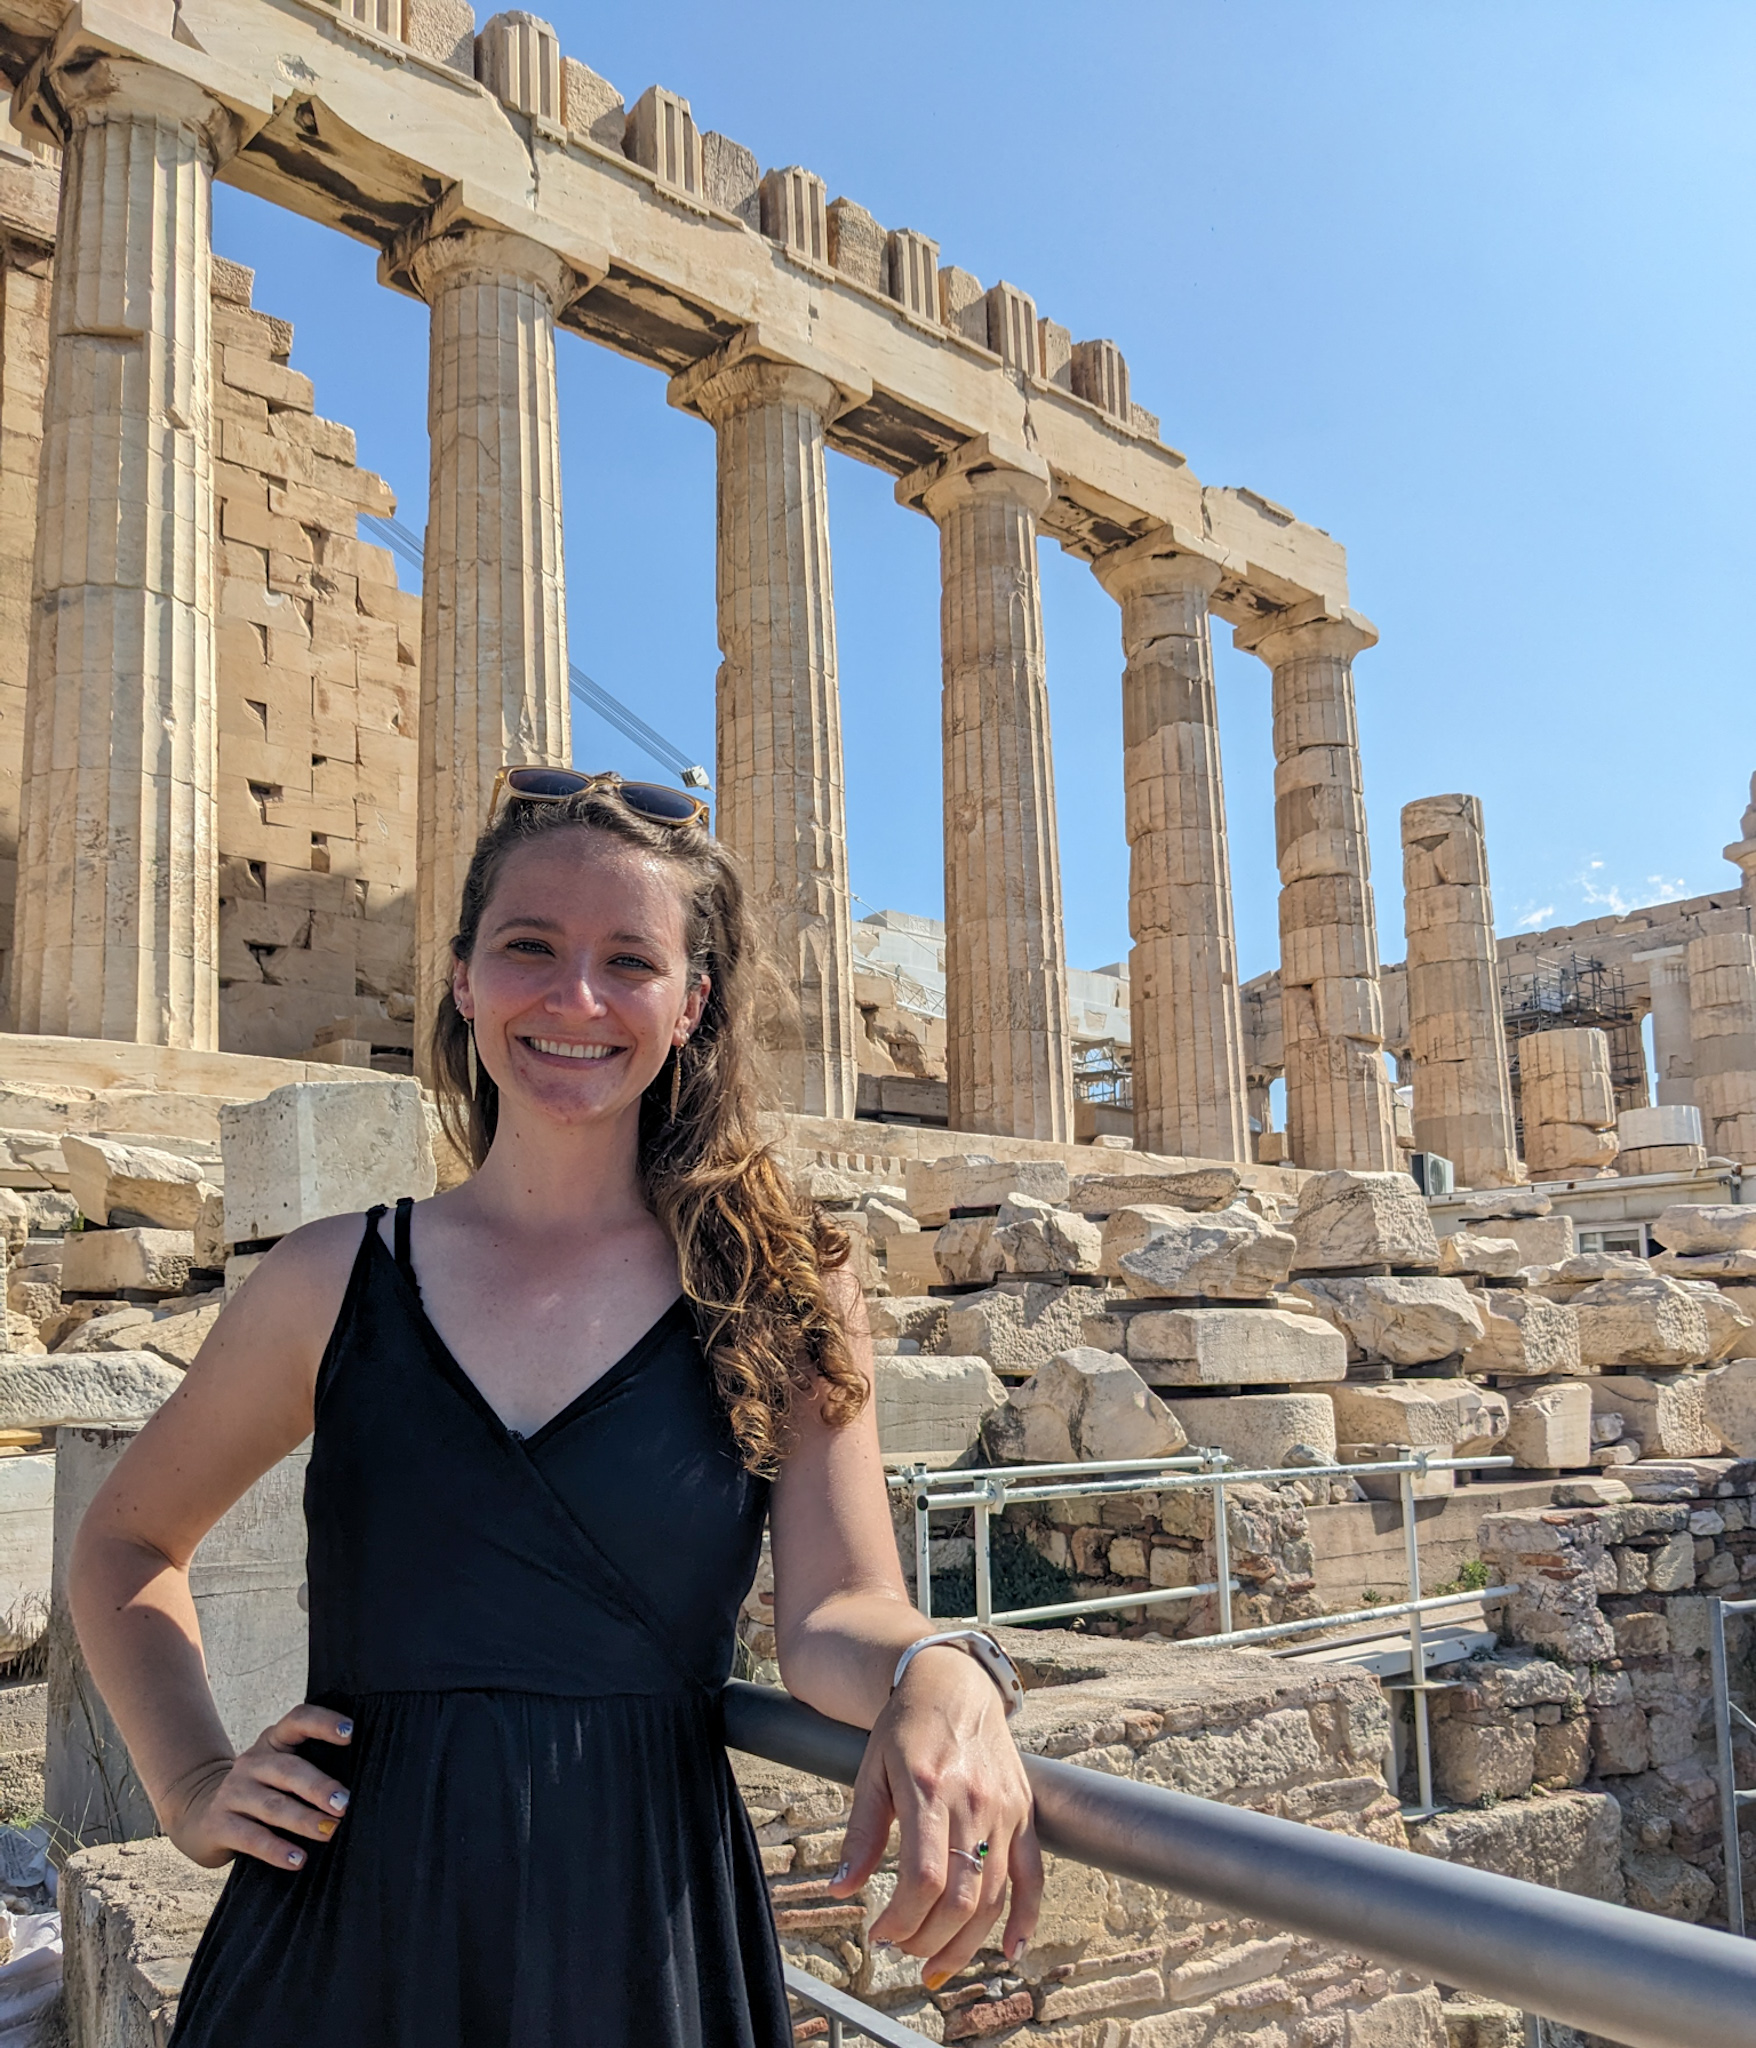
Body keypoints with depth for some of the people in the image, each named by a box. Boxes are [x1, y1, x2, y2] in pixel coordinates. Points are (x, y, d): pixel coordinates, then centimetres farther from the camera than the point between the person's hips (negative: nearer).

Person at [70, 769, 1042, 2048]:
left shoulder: (783, 1294, -4)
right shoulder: (334, 1284, -2)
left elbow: (833, 1612, -11)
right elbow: (126, 1546, 13)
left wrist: (941, 1677, -32)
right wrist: (191, 1785, 1)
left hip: (648, 1946, 0)